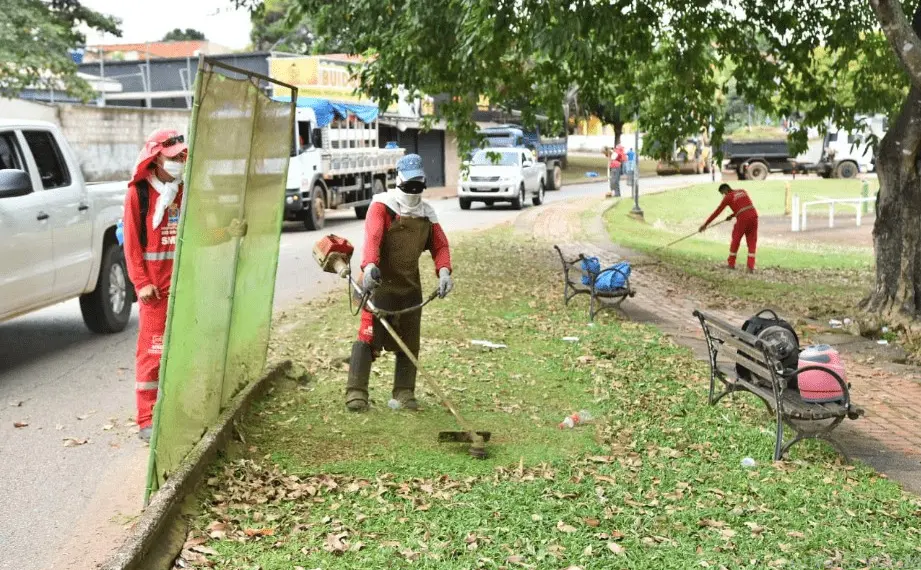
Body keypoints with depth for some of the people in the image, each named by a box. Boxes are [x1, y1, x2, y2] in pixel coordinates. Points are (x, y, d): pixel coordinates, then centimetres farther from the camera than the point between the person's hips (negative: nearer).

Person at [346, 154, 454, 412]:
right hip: (380, 282, -6)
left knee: (409, 342, 8)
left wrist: (443, 271, -7)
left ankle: (404, 393, 17)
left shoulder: (427, 212, 13)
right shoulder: (382, 205, -5)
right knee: (369, 336, -11)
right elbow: (372, 236, -20)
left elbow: (440, 245, 13)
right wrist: (369, 265, -38)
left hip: (411, 285, 6)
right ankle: (356, 392, -7)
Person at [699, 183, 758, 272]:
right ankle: (751, 267, 0)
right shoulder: (743, 191, 22)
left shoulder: (728, 197, 4)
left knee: (735, 240, 15)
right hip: (753, 216, 5)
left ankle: (731, 264, 23)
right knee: (752, 242, 9)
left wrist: (705, 224, 12)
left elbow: (717, 212, 7)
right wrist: (732, 216, 39)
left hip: (743, 219, -5)